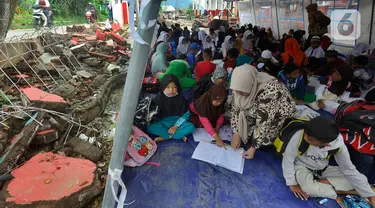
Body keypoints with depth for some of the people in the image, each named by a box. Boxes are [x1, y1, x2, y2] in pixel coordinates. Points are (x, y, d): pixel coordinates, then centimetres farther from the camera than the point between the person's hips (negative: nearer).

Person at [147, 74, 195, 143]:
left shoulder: (181, 99, -8)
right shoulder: (159, 98, -9)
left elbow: (186, 114, -7)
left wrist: (176, 126, -15)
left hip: (177, 122, 0)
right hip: (163, 122, 0)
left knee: (191, 127, -26)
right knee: (150, 128, -29)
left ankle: (164, 137, -25)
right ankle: (180, 135, -26)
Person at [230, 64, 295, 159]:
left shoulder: (268, 92, -39)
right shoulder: (244, 85, -21)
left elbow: (264, 124, -32)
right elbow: (236, 109, -10)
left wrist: (253, 147, -26)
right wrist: (236, 133, -14)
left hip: (277, 116, -5)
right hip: (255, 114, 5)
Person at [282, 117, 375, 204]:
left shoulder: (338, 145, -25)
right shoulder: (299, 136, -34)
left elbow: (350, 170, -11)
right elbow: (288, 158, -21)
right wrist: (292, 183, -18)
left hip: (323, 169, 3)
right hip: (302, 167, -2)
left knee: (361, 179, -13)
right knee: (308, 188, -34)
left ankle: (318, 182, -10)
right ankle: (343, 191, -9)